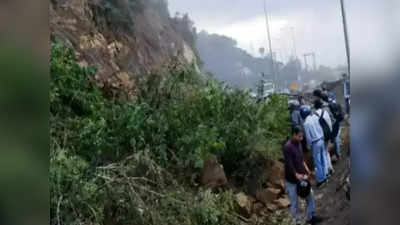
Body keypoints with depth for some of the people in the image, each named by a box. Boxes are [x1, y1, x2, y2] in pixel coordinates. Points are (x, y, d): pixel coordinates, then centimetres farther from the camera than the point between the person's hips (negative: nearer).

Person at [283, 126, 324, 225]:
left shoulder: (298, 143, 1)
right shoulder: (287, 147, -25)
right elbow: (289, 165, -25)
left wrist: (306, 168, 2)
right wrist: (297, 176, -22)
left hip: (301, 176, 8)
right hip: (292, 180, -8)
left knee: (310, 197, 15)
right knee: (294, 202, 8)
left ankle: (310, 217, 31)